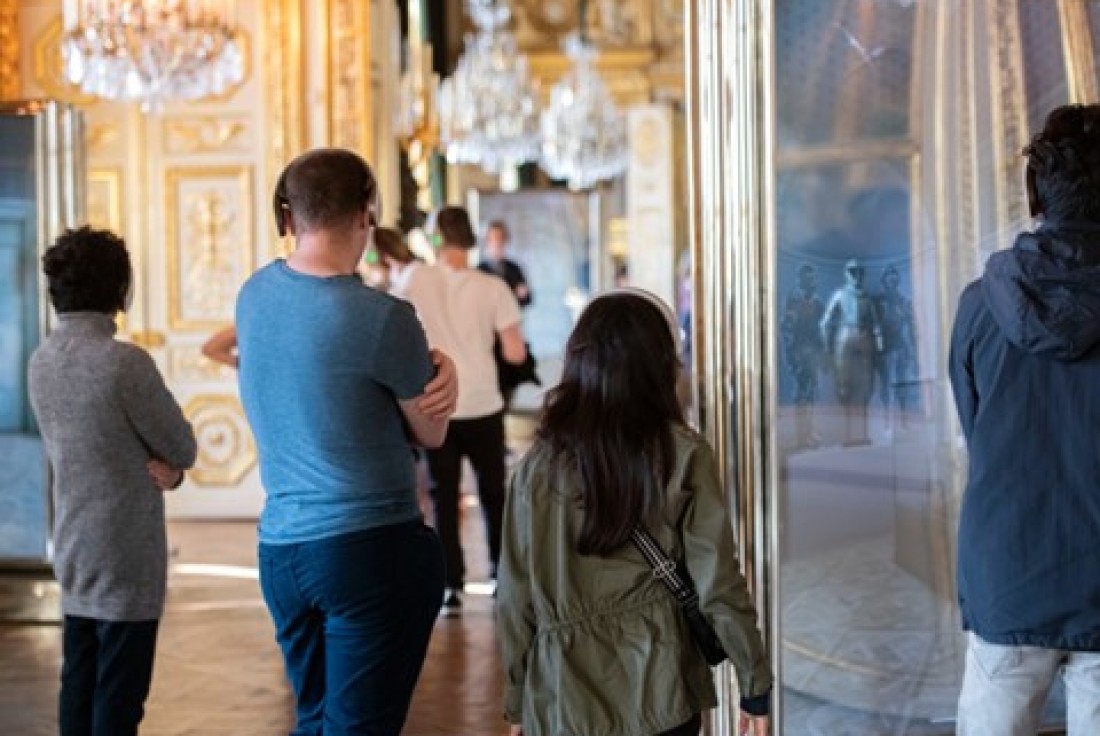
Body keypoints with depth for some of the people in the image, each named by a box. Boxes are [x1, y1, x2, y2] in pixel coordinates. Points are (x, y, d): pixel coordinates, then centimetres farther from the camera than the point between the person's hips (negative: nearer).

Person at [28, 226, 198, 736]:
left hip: (73, 550, 7)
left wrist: (157, 466, -1)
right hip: (125, 556, -7)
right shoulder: (125, 362, -20)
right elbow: (183, 449, -11)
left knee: (78, 688, 14)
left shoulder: (41, 361, 3)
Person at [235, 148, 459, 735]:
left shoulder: (255, 293, 4)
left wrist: (432, 363, -3)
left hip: (279, 547, 7)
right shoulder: (381, 317, -16)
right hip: (370, 548, -7)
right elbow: (431, 433, -4)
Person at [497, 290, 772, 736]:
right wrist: (754, 682, 5)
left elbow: (516, 595, 2)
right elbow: (717, 581, -5)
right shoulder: (684, 456, -6)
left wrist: (517, 700, 13)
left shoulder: (539, 466, -2)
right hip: (659, 692, 0)